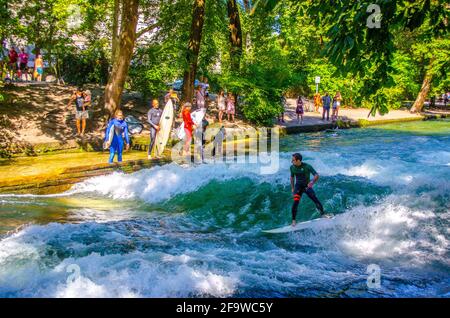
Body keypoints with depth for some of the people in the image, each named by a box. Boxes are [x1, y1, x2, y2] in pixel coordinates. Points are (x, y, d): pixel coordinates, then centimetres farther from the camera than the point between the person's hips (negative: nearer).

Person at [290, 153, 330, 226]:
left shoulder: (307, 166, -18)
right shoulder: (292, 167, -6)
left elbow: (316, 175, -20)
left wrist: (312, 182, -38)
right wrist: (292, 188, 12)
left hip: (307, 186, -1)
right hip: (298, 186, 1)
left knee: (315, 200, -9)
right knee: (295, 202, -16)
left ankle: (322, 214, 10)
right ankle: (294, 220, -8)